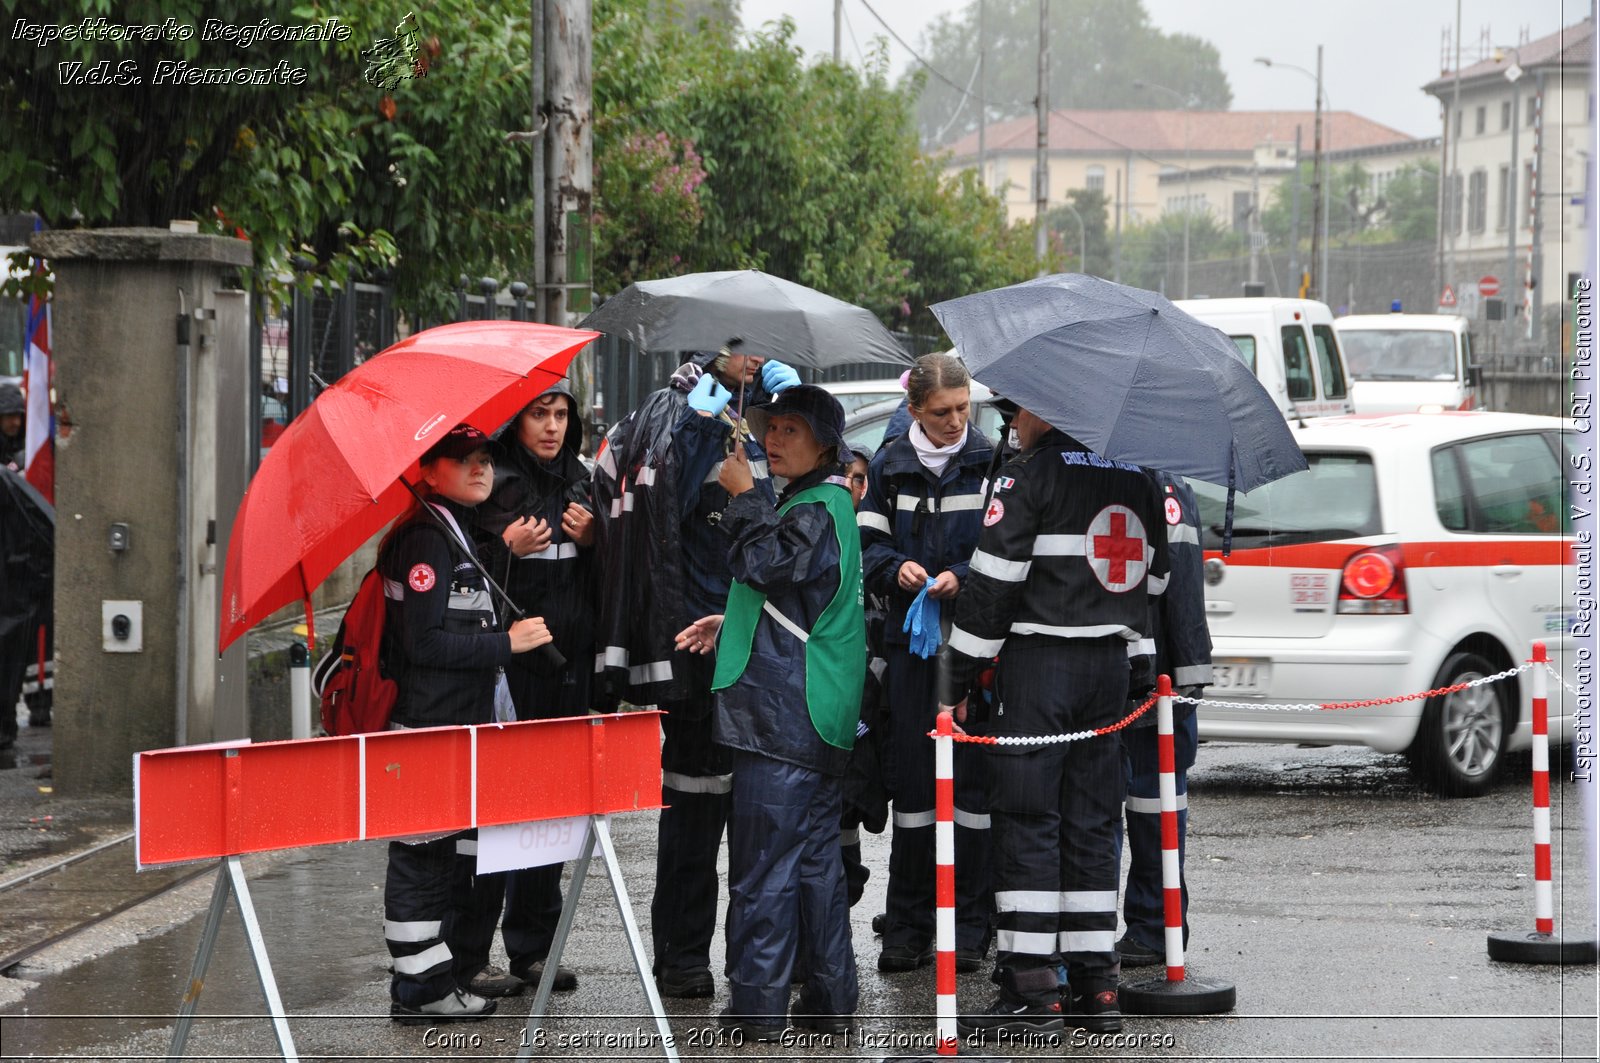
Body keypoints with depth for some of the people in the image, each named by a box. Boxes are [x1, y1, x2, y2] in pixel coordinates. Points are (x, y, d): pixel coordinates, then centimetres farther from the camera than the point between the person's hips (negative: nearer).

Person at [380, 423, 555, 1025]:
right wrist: (505, 643, -15)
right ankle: (419, 988, -4)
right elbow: (424, 642, -19)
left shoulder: (464, 535, 19)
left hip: (463, 724, 10)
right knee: (424, 856, -6)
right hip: (428, 727, -10)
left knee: (456, 857, 13)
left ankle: (438, 980, 19)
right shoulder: (424, 539, -13)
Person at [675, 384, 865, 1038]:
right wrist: (729, 626, 20)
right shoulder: (822, 504, 21)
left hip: (785, 715, -10)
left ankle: (757, 1005, -5)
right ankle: (830, 1001, 15)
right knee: (817, 858, 12)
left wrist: (743, 497, -9)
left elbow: (761, 561, -22)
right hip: (820, 718, 10)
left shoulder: (817, 511, -11)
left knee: (764, 862, -7)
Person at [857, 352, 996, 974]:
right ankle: (907, 927, 9)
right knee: (912, 779, 3)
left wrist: (963, 577, -17)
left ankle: (971, 926, 4)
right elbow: (867, 545, 10)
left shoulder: (991, 462, 0)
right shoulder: (891, 466, 9)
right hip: (910, 642, 2)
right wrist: (898, 569, -10)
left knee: (973, 776, -2)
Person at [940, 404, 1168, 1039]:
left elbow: (994, 581, -11)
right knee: (1091, 824, 11)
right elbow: (1153, 578, 18)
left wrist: (957, 681, -7)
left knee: (1026, 823, -4)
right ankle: (1095, 985, 11)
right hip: (1111, 664, 7)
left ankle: (1029, 991, -8)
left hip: (1039, 659, -6)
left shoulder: (1031, 472, -8)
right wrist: (1138, 670, 23)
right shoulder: (1137, 475, 14)